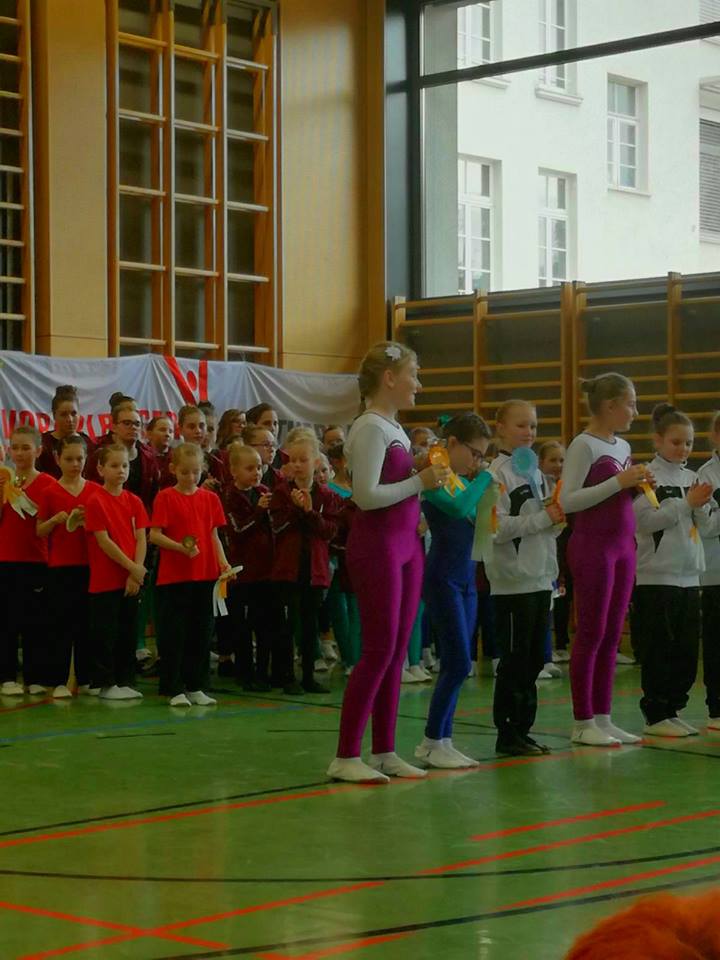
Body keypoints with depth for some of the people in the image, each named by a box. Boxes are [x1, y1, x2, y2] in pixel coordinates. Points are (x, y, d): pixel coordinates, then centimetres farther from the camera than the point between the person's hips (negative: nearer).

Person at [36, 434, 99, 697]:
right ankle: (58, 681, 6)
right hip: (60, 567, -2)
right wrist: (55, 520, -16)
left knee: (87, 622, 7)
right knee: (61, 624, 1)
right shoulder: (50, 492, -1)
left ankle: (86, 678, 16)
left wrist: (88, 519, -11)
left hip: (89, 565, 2)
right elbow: (40, 531, 3)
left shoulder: (95, 491, 4)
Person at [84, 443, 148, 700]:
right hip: (105, 579, -5)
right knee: (105, 633, -1)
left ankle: (125, 681, 17)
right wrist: (132, 568, -13)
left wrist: (137, 572, -8)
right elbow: (103, 541, -13)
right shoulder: (95, 502, -8)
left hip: (132, 579, 5)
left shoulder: (134, 501, 7)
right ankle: (104, 683, 7)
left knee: (129, 631, 9)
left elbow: (141, 539, 3)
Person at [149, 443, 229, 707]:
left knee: (202, 632, 9)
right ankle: (173, 689, 7)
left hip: (205, 575, 4)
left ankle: (196, 687, 18)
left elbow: (213, 536, 11)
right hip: (173, 576, -4)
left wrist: (223, 562, -4)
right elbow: (154, 535, -8)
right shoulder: (166, 497, -4)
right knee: (173, 633, 1)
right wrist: (181, 548, -22)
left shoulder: (210, 498, 9)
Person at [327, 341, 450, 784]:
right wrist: (420, 482, -16)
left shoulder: (395, 428, 15)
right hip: (377, 545, -9)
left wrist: (428, 477, 8)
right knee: (379, 651, -7)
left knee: (397, 652, 9)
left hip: (406, 543, 9)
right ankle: (346, 756, -1)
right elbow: (367, 495, -21)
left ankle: (385, 751, 15)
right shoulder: (369, 428, -13)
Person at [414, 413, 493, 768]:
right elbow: (460, 507, -28)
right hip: (442, 578, -9)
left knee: (455, 665, 8)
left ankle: (441, 741, 12)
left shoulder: (464, 483, 15)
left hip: (466, 578, 9)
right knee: (458, 662, -11)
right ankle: (432, 742, -3)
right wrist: (486, 477, -15)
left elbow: (476, 521, 17)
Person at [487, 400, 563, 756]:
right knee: (514, 660, -2)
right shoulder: (498, 473, -10)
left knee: (534, 659, 11)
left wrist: (558, 518, -2)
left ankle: (522, 729, 19)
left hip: (540, 578, 8)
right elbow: (497, 527, -19)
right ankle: (507, 733, 6)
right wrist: (543, 518, -18)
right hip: (513, 582, -8)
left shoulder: (536, 473, 15)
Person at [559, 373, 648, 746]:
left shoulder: (623, 446, 13)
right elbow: (568, 501, -17)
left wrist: (637, 486, 3)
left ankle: (603, 718, 13)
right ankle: (582, 722, 4)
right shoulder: (584, 445, -10)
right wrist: (618, 482, -20)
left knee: (611, 637, 8)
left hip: (623, 546, 8)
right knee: (591, 635, -3)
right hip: (592, 546, -8)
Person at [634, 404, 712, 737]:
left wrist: (703, 504, -8)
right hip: (655, 576, -6)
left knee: (687, 650, 9)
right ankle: (655, 715, 4)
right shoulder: (648, 475, -7)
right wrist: (687, 503, -15)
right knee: (658, 650, -2)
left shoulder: (691, 477, 12)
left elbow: (705, 523, 13)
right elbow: (645, 520, -16)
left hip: (688, 575, 7)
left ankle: (673, 710, 19)